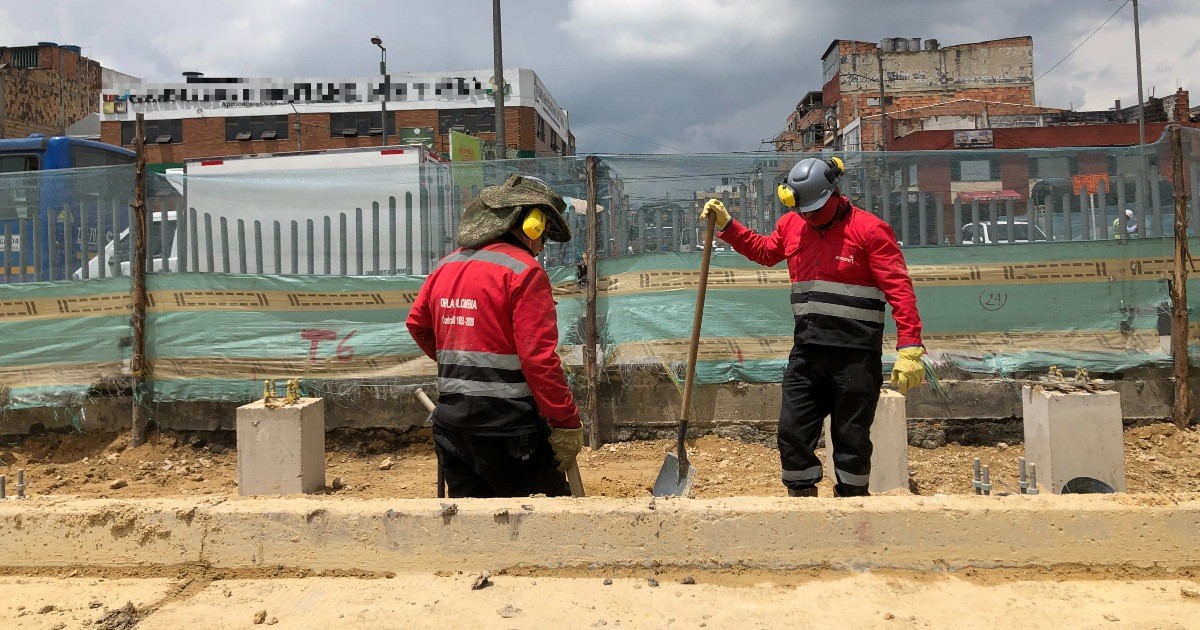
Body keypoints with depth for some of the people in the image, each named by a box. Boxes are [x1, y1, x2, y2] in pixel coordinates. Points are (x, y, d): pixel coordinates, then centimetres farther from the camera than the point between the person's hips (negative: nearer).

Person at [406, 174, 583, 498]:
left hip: (451, 421, 8)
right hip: (505, 428, -7)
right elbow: (539, 358, -19)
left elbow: (418, 324, 22)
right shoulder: (523, 271, -12)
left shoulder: (446, 266, 11)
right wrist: (567, 422, -14)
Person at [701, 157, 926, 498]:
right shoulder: (791, 225, 9)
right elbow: (763, 250, 31)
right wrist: (726, 225, 22)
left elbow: (899, 289, -13)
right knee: (792, 432, 5)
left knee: (852, 440, 5)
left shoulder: (869, 228, -9)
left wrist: (910, 348, -20)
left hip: (856, 354, -5)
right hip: (806, 351, 5)